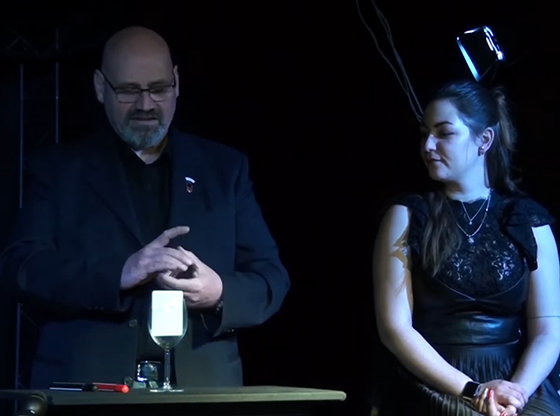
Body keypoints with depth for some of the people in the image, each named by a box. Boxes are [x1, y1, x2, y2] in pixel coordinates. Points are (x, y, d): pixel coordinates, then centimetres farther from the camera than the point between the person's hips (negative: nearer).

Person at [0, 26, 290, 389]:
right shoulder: (58, 169, 9)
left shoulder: (224, 168, 13)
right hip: (86, 387, -1)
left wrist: (219, 294, -13)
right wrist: (120, 274, -18)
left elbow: (271, 279, 8)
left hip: (199, 387, 1)